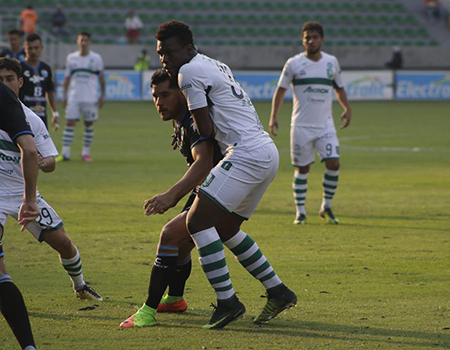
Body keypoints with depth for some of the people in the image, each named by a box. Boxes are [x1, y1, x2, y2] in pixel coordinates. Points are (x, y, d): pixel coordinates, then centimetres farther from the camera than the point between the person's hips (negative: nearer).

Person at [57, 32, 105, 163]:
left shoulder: (96, 58, 2)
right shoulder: (71, 58, 7)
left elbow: (101, 77, 7)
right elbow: (67, 77, 12)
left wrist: (102, 95, 3)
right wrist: (64, 95, 8)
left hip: (90, 98, -1)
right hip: (73, 97, 1)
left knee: (89, 124, 2)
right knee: (70, 123, -6)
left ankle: (86, 153, 12)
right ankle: (65, 153, -5)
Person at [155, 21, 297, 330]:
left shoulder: (189, 72, -7)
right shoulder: (216, 66, 22)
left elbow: (206, 129, -8)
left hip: (247, 154, -10)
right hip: (268, 152, 10)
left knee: (197, 222, -11)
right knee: (226, 228, 19)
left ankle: (227, 301, -15)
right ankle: (278, 292, 20)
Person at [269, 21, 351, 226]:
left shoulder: (331, 62, 8)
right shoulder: (294, 63, -1)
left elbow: (339, 88, 21)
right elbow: (281, 89, 3)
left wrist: (347, 108, 6)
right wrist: (273, 117, -6)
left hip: (325, 125, 2)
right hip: (301, 126, -2)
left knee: (333, 163, -11)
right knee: (302, 169, 0)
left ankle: (326, 207, 6)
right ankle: (300, 212, 10)